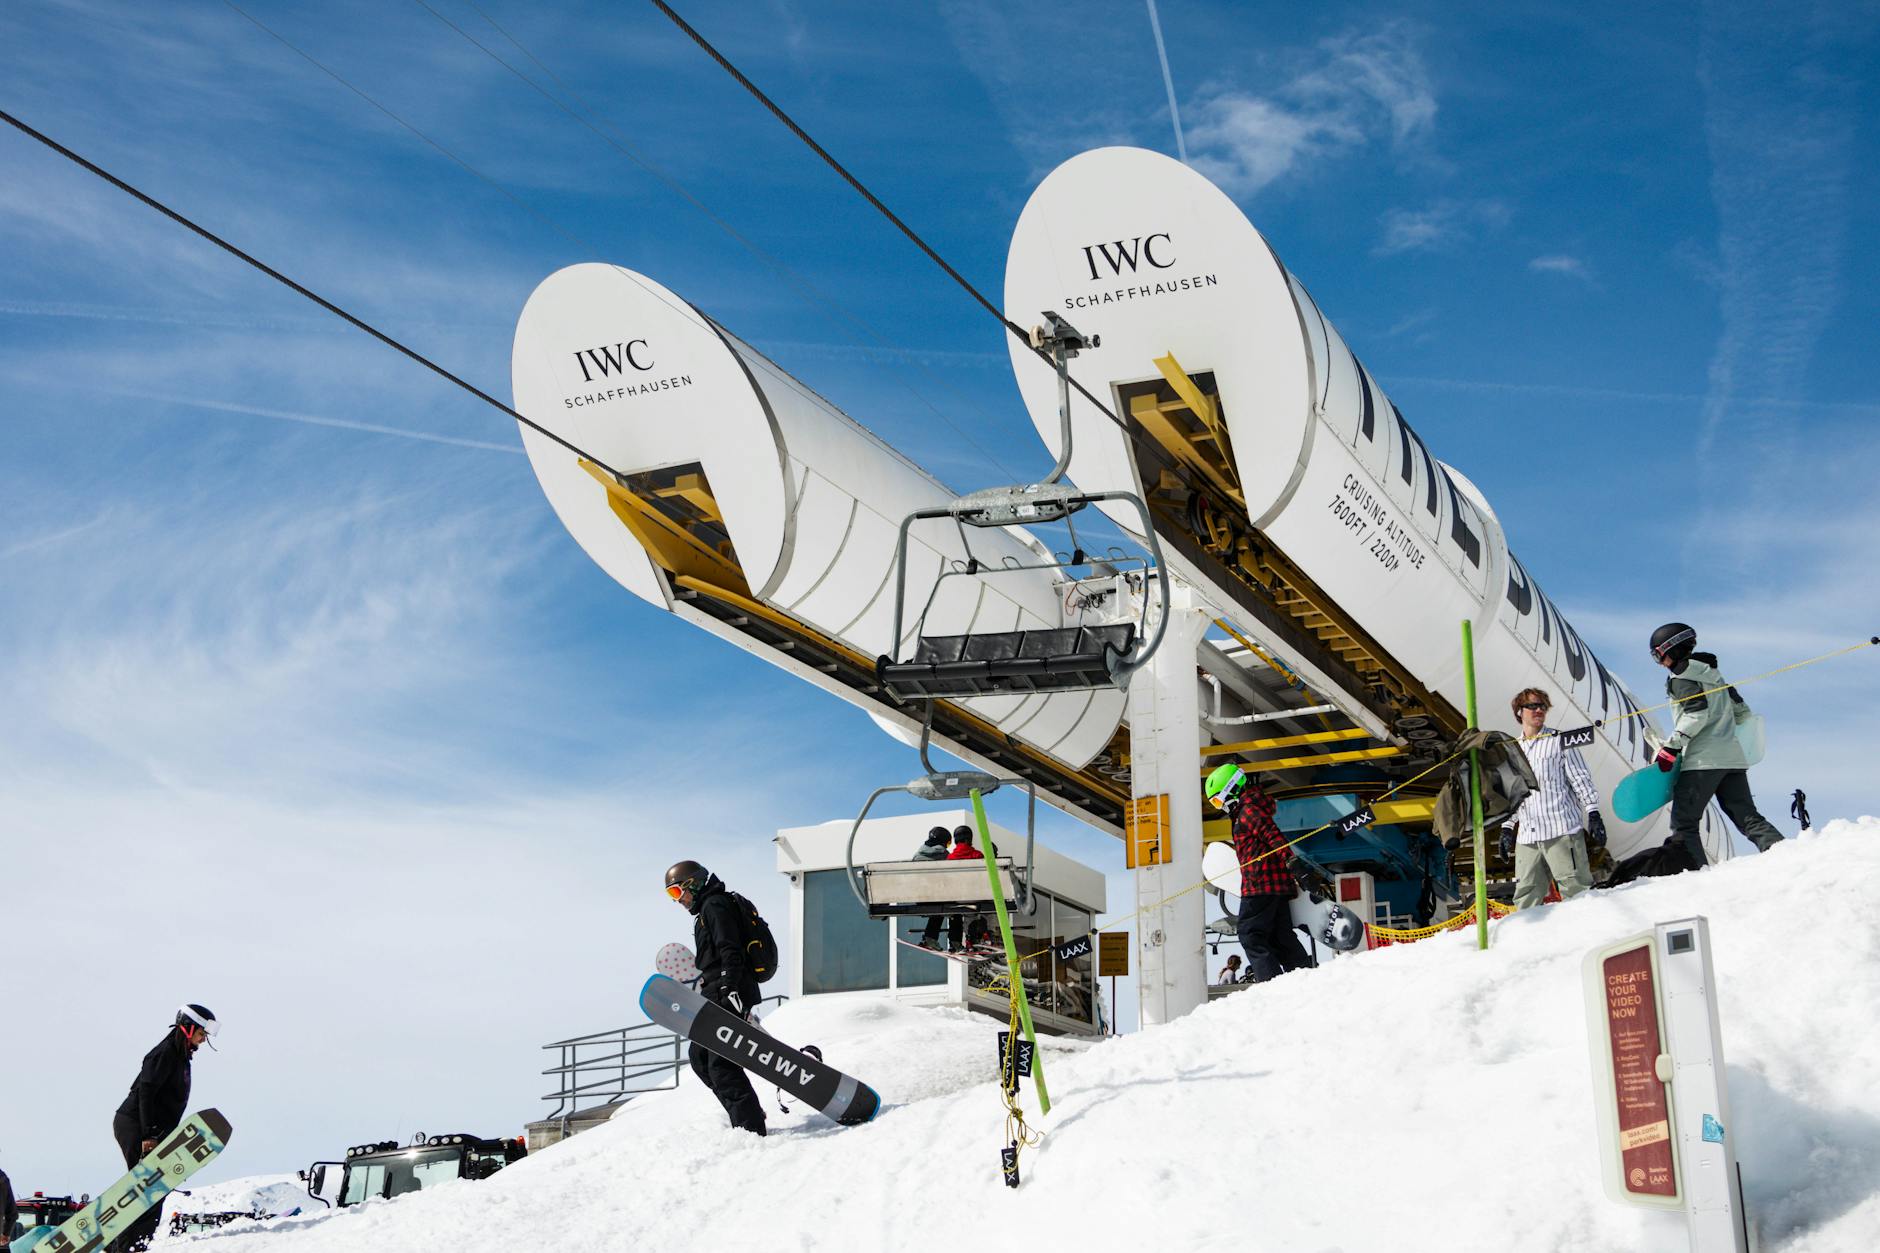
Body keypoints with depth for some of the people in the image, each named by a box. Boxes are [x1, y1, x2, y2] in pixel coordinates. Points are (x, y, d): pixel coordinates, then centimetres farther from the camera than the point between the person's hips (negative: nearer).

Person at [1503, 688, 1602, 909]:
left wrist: (1593, 813, -8)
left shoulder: (1559, 741, 4)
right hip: (1527, 837, 5)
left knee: (1576, 890, -7)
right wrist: (1506, 827, 19)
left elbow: (1581, 779, 0)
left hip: (1562, 831, -5)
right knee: (1526, 899, 5)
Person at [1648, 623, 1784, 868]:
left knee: (1683, 823, -4)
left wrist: (1672, 746, -17)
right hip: (1733, 757, 8)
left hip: (1703, 760, -8)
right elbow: (1741, 710, 25)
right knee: (1747, 818, 6)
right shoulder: (1712, 673, 21)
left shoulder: (1680, 678, -4)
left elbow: (1697, 712, -17)